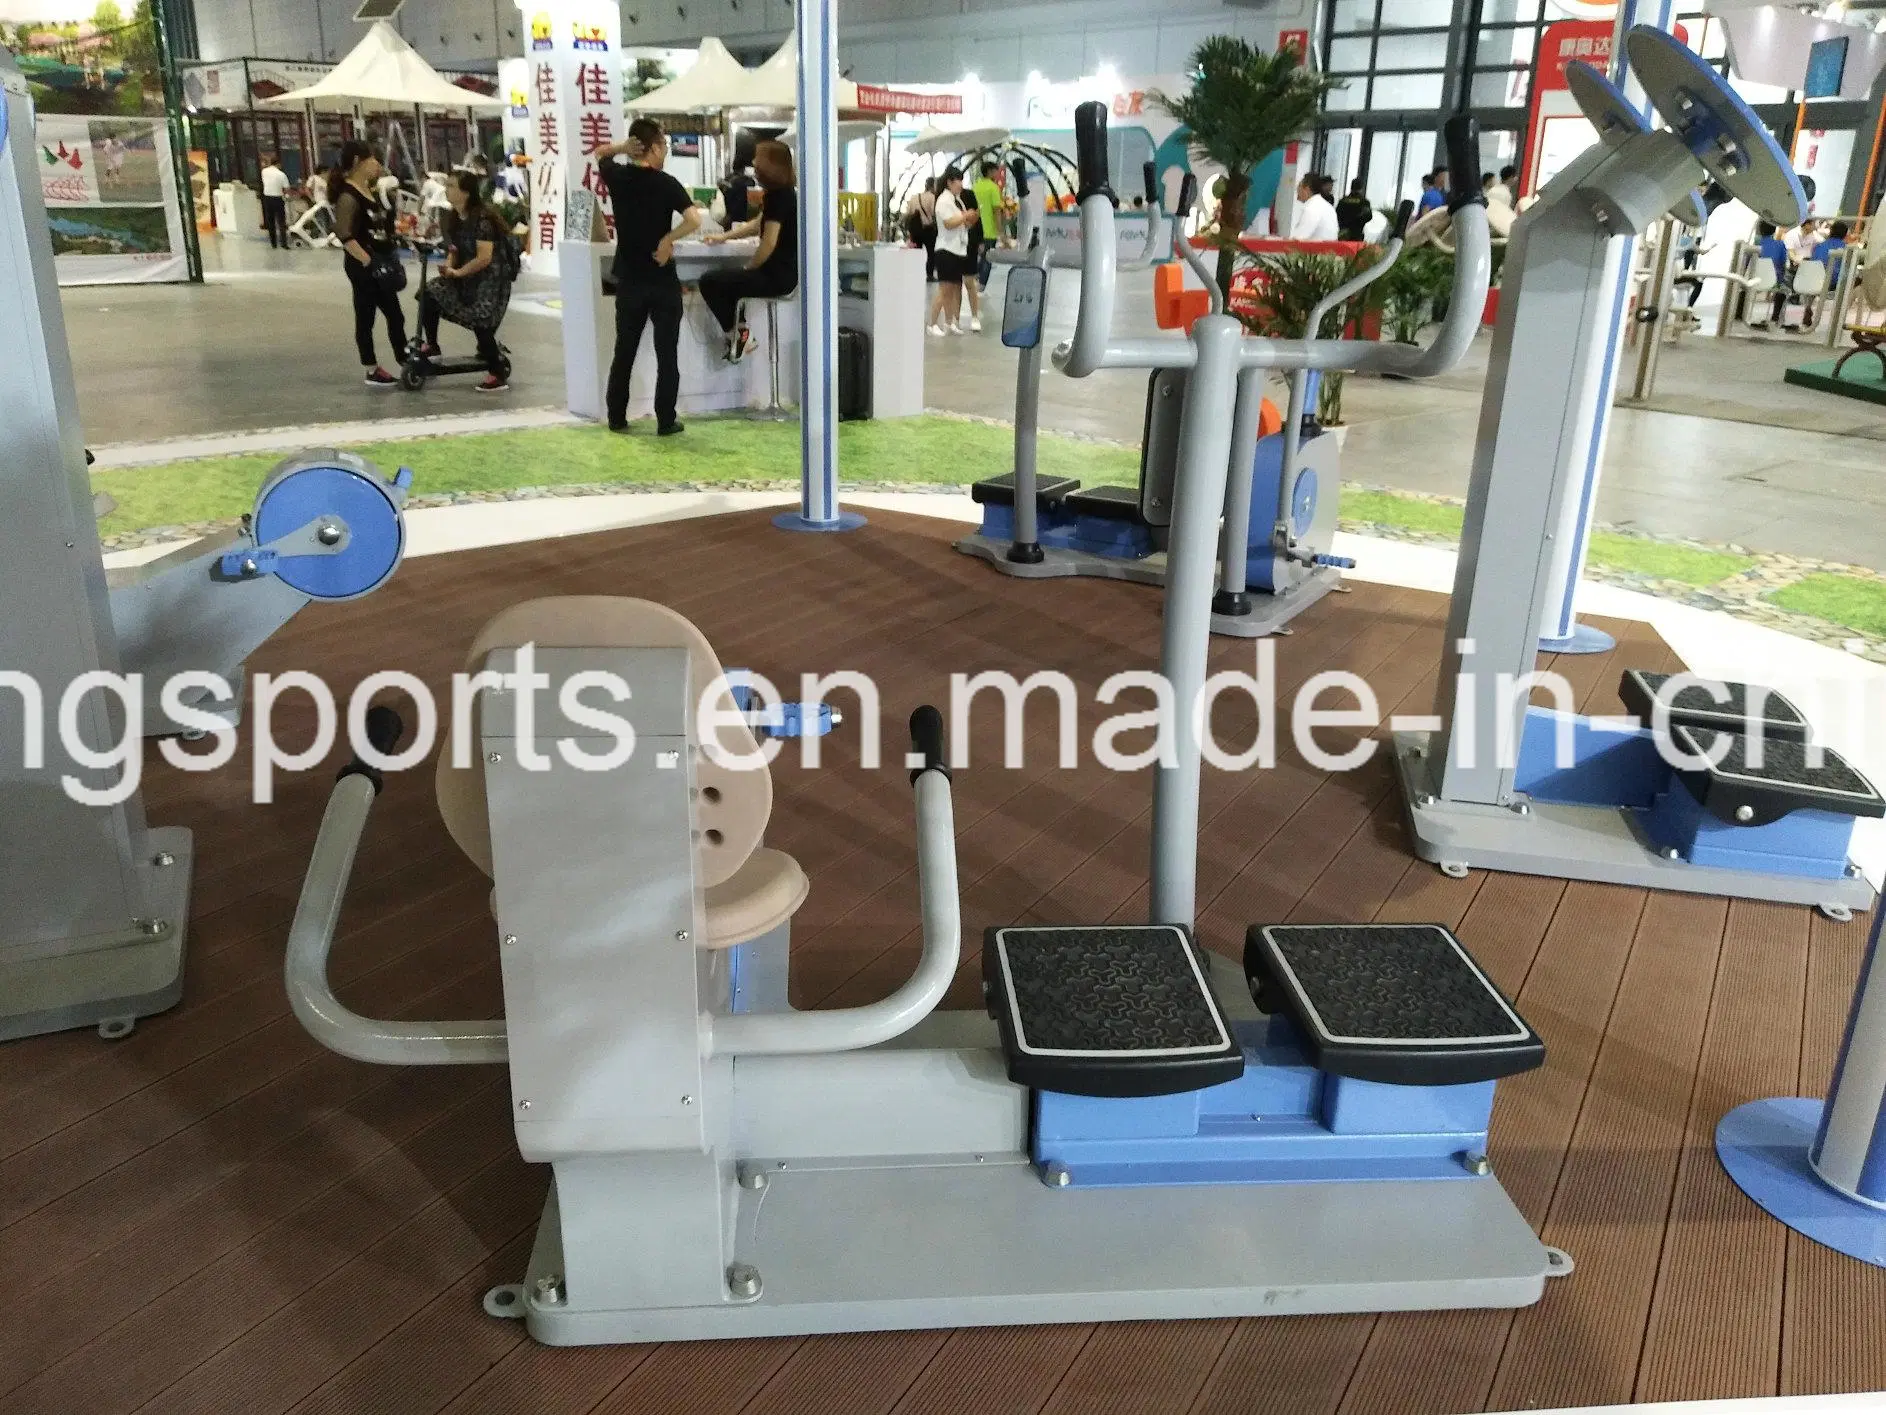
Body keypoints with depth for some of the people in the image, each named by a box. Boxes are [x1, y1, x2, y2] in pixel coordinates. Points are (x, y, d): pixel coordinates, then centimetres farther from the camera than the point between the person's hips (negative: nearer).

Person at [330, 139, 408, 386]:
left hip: (380, 263, 9)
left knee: (395, 315, 14)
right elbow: (345, 236, -24)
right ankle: (372, 372, 8)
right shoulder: (348, 196, -17)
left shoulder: (370, 191, 10)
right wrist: (369, 262, -28)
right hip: (363, 266, -9)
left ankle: (406, 363, 23)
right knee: (366, 318, 1)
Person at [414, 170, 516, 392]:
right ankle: (431, 346, 6)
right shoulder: (453, 216, 5)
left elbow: (484, 258, -25)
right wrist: (449, 266, -6)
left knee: (481, 325, -13)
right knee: (431, 295, -9)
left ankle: (497, 376, -1)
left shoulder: (482, 218, -20)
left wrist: (457, 272, -17)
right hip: (465, 275, 8)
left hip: (491, 277, -8)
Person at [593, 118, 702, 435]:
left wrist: (623, 147, 4)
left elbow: (599, 153, 23)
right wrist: (667, 240, -12)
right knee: (667, 354, 4)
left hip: (628, 280, 4)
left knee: (624, 352, 13)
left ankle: (616, 418, 17)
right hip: (662, 281, -4)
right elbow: (694, 220, -23)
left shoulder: (617, 177, 1)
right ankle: (666, 421, 5)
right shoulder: (666, 183, -11)